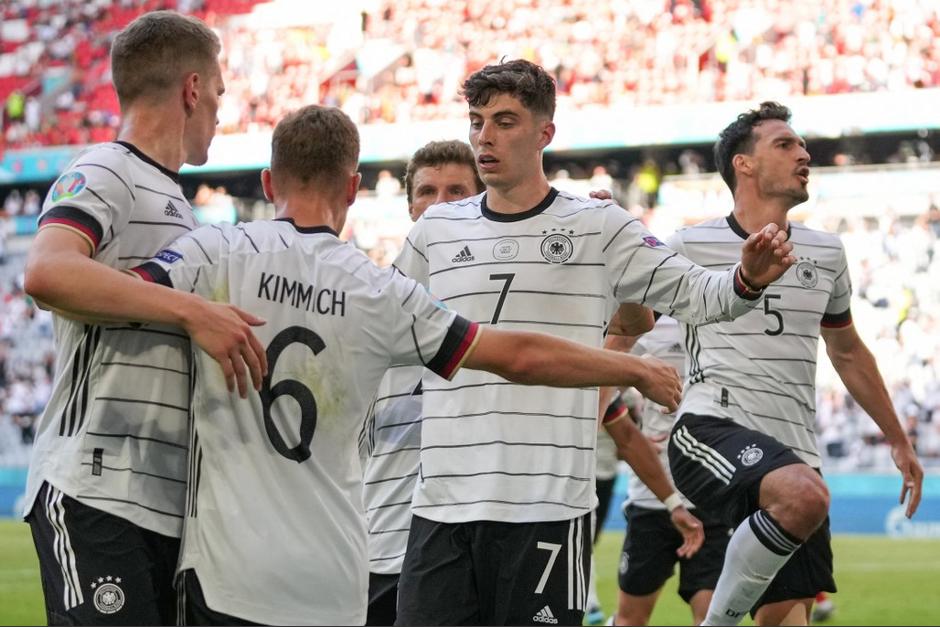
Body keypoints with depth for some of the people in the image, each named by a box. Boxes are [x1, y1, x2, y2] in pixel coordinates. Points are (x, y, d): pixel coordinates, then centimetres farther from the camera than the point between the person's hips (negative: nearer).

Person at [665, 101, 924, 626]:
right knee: (806, 495, -36)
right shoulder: (691, 247, 2)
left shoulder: (825, 253, 16)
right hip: (714, 429, -6)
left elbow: (848, 352, 29)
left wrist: (898, 440, 32)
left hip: (794, 452, 6)